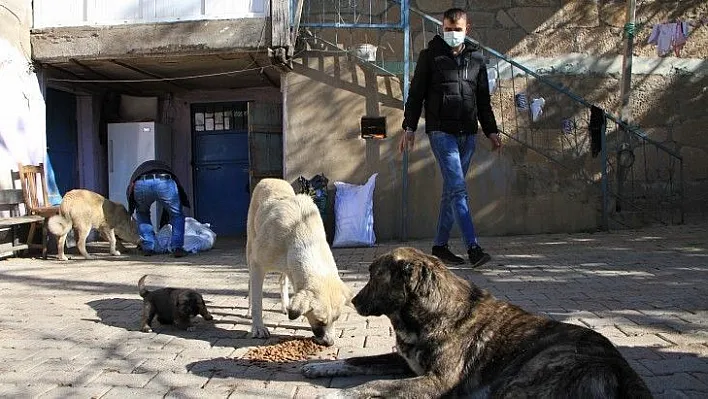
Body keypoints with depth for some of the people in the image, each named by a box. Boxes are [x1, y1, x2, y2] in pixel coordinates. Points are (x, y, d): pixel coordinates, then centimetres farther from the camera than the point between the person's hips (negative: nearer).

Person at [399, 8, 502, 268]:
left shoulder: (476, 58, 15)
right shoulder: (430, 55, 4)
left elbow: (484, 100, 20)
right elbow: (416, 94, 2)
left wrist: (491, 131, 15)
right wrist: (409, 127, -5)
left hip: (468, 134, 5)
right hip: (441, 131, -5)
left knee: (452, 190, 8)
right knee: (458, 188, -14)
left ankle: (440, 245, 17)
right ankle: (473, 248, -18)